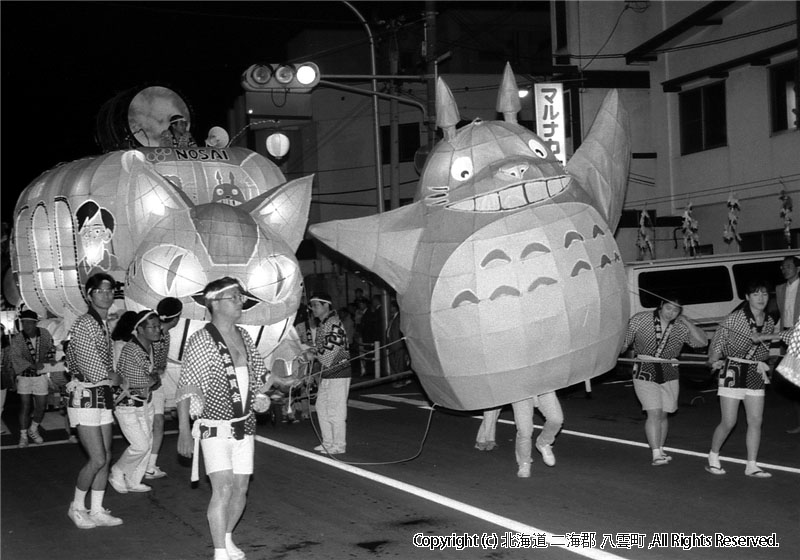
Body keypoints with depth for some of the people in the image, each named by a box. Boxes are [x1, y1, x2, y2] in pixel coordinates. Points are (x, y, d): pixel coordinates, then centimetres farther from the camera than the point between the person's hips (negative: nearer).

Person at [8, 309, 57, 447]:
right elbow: (14, 357, -27)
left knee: (41, 406, 3)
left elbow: (51, 348, 15)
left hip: (41, 375, 2)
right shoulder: (17, 339, -14)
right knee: (25, 406, -2)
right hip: (24, 376, -2)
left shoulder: (45, 334, -5)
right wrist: (33, 366, -36)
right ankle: (23, 436, 9)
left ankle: (33, 430, 29)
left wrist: (51, 359, 1)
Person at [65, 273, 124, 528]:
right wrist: (113, 378, -1)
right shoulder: (84, 323, -14)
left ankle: (97, 510, 18)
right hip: (86, 398, -8)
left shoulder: (104, 325, 13)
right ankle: (77, 508, 12)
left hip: (103, 396, 8)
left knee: (105, 458, 9)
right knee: (97, 459, -7)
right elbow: (92, 366, -17)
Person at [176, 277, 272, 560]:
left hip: (244, 425, 6)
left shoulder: (243, 336, 8)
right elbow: (186, 389, -13)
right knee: (223, 487, -15)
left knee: (240, 488, 10)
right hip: (216, 427, -6)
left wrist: (261, 395, 3)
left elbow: (258, 371, 23)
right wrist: (184, 430, -18)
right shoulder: (201, 341, -12)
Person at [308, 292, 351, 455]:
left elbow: (331, 349, -22)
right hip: (326, 373, 10)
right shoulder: (322, 324, 15)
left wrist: (314, 355, -12)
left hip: (338, 371, -10)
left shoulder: (333, 323, -15)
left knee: (336, 410, -4)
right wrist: (311, 352, 3)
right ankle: (328, 442, 23)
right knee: (322, 407, 14)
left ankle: (339, 445, 4)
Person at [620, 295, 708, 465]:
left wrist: (687, 322, -14)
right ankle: (656, 455, -13)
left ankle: (660, 450, 25)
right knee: (654, 413, -13)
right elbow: (623, 342, 2)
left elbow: (702, 342, -8)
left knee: (664, 414, 9)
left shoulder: (681, 327, 1)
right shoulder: (640, 319, -5)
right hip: (645, 372, -3)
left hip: (669, 374, 3)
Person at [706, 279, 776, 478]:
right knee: (728, 422, -2)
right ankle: (713, 458, 19)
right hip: (733, 370, -5)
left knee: (756, 422, 3)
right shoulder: (734, 318, -12)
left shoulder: (769, 323, 3)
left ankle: (752, 465, 13)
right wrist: (715, 360, -7)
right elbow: (718, 339, -3)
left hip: (756, 372, 5)